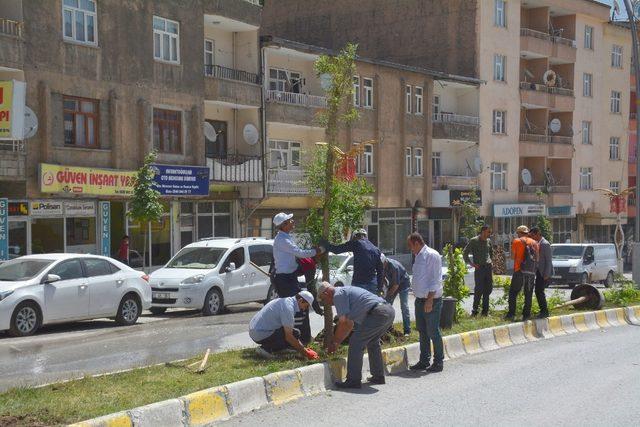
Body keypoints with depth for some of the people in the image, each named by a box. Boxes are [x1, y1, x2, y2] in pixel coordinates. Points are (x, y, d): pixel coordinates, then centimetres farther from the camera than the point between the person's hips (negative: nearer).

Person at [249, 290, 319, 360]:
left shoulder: (286, 301, 13)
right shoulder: (288, 307, -18)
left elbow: (288, 331, 21)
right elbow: (288, 336, -21)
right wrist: (304, 352, -13)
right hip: (261, 335, -10)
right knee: (295, 334, -13)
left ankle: (266, 347, 6)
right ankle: (267, 349, -11)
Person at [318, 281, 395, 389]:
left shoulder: (338, 295, 0)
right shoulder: (346, 291, 31)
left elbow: (344, 323, -4)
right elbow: (349, 323, 35)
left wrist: (334, 342, 8)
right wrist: (337, 341, 34)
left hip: (377, 313, -10)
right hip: (390, 310, 10)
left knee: (356, 343, -3)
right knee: (372, 342, 28)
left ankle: (353, 381, -1)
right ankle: (378, 377, 32)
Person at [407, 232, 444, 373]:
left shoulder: (432, 256, -14)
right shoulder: (418, 256, 14)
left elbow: (436, 280, -18)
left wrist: (430, 300, -21)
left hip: (432, 300, -9)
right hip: (420, 300, 9)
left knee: (433, 332, -3)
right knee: (422, 331, 14)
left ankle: (438, 362, 6)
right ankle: (424, 361, 23)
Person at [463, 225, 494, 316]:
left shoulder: (488, 241, 12)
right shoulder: (474, 241, -5)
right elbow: (465, 253, -4)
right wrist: (471, 264, -8)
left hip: (488, 267, 6)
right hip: (479, 268, -6)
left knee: (488, 289, 5)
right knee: (479, 289, -7)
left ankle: (485, 311, 13)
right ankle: (474, 311, 2)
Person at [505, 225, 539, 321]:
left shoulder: (516, 241, 0)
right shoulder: (534, 242, 12)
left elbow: (513, 256, 1)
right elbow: (537, 258, 13)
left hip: (520, 270, -4)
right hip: (531, 271, 4)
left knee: (513, 292, 2)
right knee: (528, 294, 9)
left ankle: (511, 314, -6)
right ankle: (526, 314, 5)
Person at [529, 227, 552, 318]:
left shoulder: (545, 244, -16)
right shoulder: (537, 243, 12)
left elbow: (548, 260, -17)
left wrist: (546, 275, -19)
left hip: (545, 272, -9)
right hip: (539, 271, 9)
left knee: (539, 291, -12)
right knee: (538, 291, 9)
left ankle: (545, 311, -4)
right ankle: (543, 310, 17)